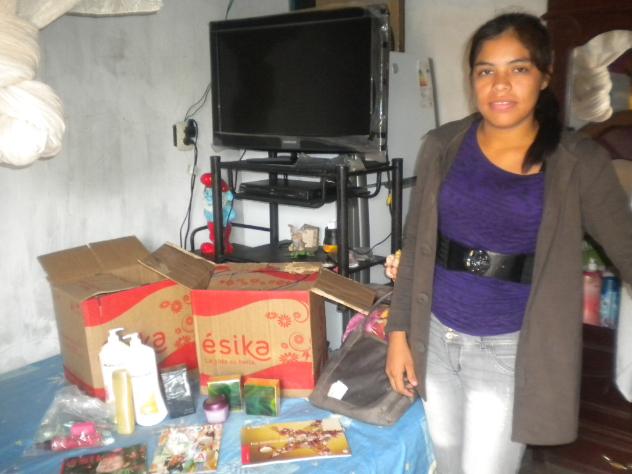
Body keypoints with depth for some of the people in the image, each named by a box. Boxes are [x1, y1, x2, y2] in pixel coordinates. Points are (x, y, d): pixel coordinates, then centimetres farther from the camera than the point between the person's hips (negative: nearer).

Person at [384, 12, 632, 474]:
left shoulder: (580, 163, -10)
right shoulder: (442, 146, -4)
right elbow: (416, 245, 1)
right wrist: (399, 333, 1)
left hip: (509, 351, -3)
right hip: (436, 338, 3)